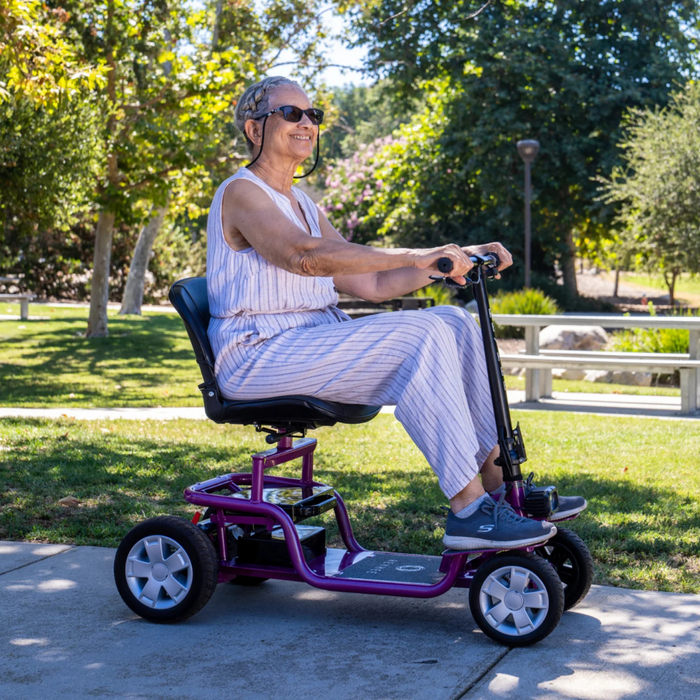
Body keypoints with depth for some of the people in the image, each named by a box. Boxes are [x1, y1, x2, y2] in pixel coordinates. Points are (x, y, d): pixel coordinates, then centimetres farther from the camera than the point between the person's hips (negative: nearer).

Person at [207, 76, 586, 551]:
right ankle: (468, 511, -28)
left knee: (455, 323, -6)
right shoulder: (240, 193, -7)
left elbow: (371, 284, 15)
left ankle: (497, 483, -5)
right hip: (259, 357, -9)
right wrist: (415, 257, -32)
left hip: (313, 343, 9)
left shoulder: (303, 205, 21)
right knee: (420, 335, -26)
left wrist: (457, 258, 4)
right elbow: (304, 255, -27)